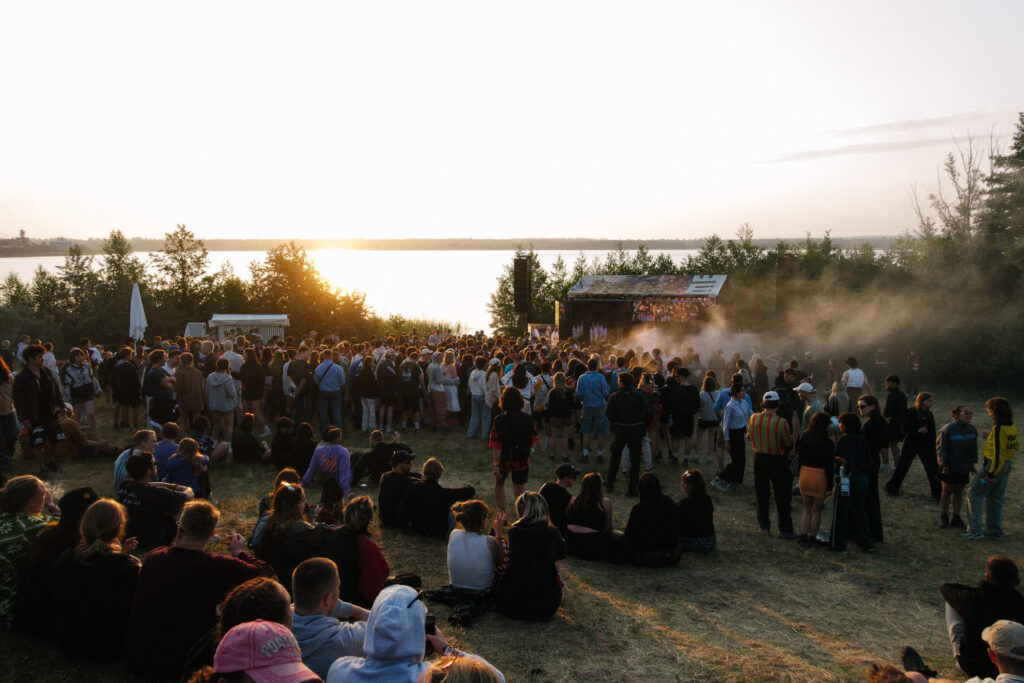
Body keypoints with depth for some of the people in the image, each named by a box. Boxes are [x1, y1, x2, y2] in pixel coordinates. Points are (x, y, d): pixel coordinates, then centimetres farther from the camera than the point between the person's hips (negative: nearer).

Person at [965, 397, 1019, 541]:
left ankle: (975, 531, -1)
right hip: (1006, 466, 8)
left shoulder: (998, 428, -22)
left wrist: (991, 474, -20)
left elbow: (998, 453, -23)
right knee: (996, 498, 18)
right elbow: (1014, 447, 18)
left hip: (993, 465, -8)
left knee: (974, 494, 1)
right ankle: (995, 530, 25)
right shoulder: (1012, 428, 4)